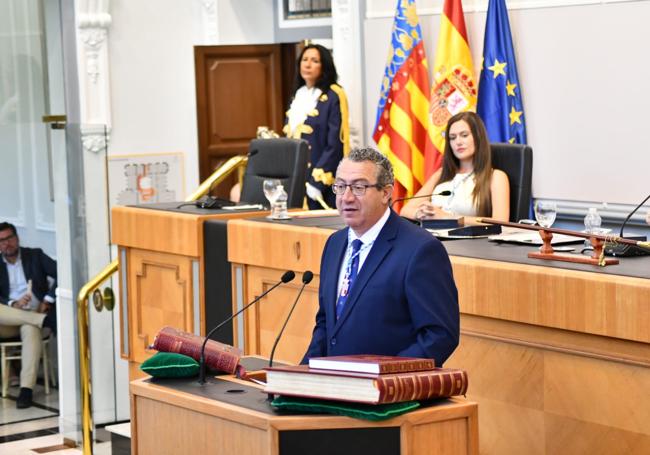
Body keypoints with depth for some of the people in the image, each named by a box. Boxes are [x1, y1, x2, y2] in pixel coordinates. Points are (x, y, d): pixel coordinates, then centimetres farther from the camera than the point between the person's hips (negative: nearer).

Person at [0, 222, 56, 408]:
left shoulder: (35, 255, 11)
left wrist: (47, 301, -11)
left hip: (35, 314, -2)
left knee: (31, 329, -39)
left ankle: (26, 389, -43)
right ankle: (44, 320, -31)